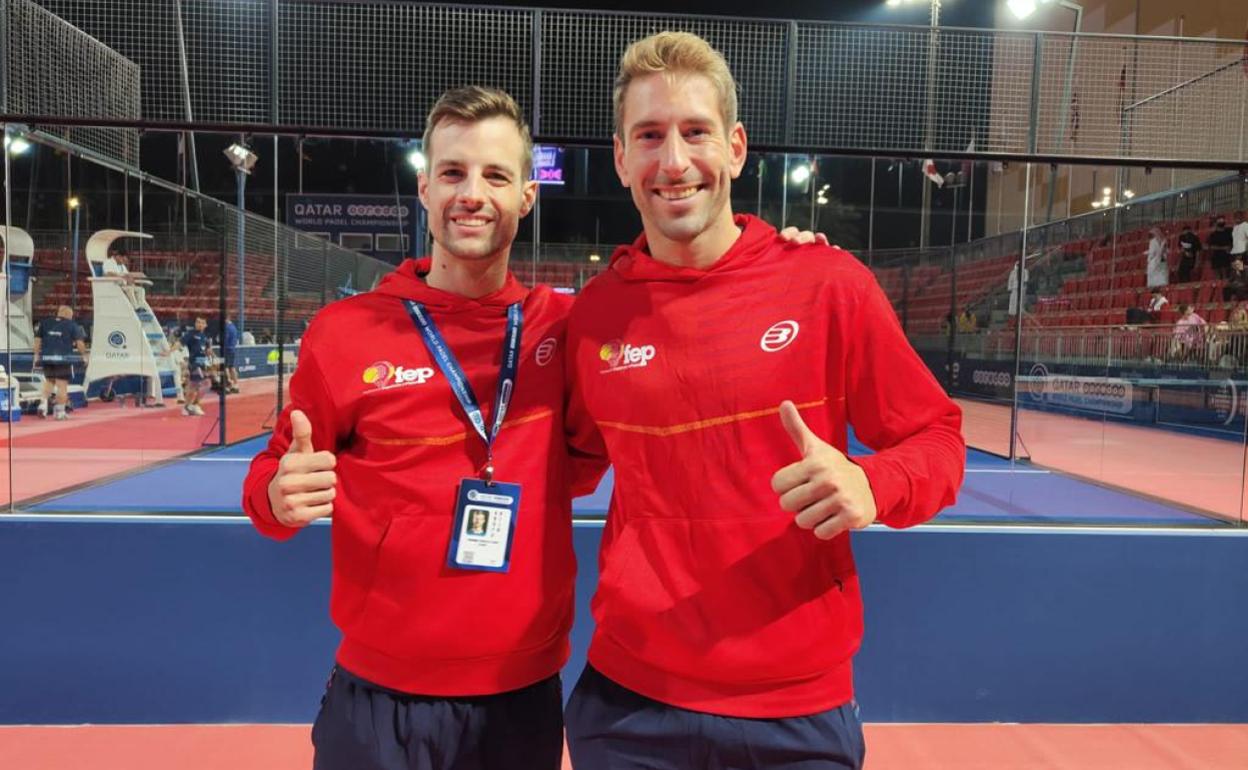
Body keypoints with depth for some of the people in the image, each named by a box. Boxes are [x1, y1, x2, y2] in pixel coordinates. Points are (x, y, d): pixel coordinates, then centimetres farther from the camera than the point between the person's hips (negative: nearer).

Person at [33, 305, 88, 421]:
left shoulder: (44, 323, 11)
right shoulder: (72, 325, -1)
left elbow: (37, 340, 11)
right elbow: (79, 342, -5)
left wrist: (37, 355, 16)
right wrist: (84, 355, 7)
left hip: (47, 358, 4)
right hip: (64, 358, -4)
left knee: (49, 381, 24)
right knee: (62, 384, 1)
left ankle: (43, 402, 7)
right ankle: (60, 411, 4)